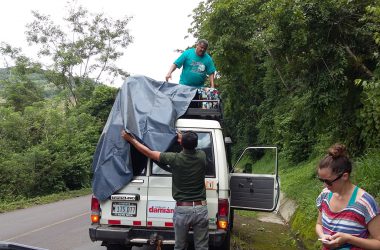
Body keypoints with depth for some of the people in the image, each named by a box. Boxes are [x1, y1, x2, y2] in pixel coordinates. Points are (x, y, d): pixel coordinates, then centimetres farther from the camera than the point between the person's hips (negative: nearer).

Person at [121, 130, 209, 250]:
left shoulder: (175, 159, -10)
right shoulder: (202, 156, -3)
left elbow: (148, 152, 0)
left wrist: (130, 139, 10)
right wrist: (183, 138, 31)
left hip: (182, 210, -2)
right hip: (200, 209, 2)